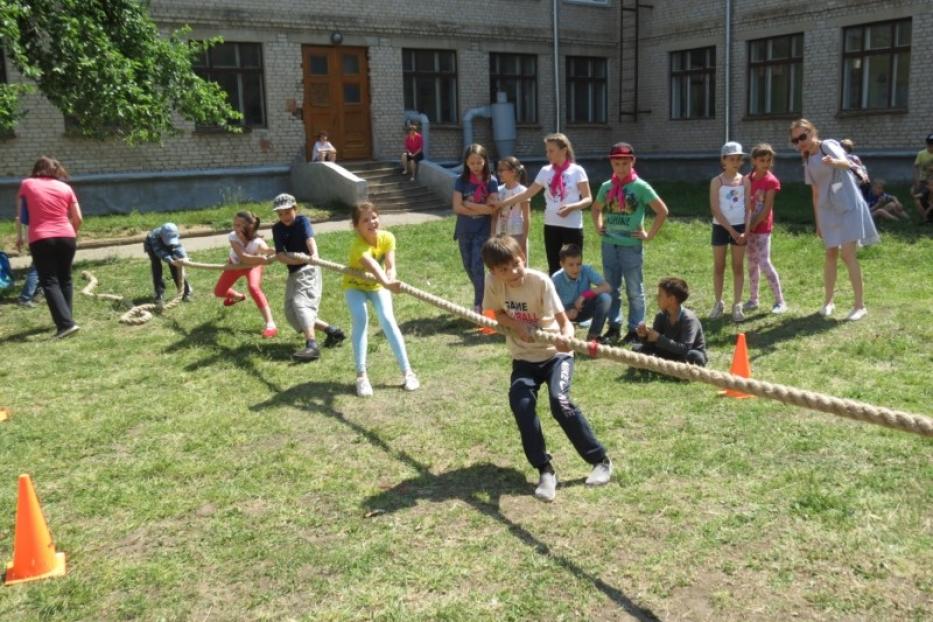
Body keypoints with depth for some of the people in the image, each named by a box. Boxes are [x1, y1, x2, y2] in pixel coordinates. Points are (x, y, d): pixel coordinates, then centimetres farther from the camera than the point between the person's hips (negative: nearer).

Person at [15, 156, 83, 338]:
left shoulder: (27, 184, 8)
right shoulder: (65, 187, 9)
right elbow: (78, 218, 7)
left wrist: (19, 236, 32)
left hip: (40, 239, -2)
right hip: (66, 237, 2)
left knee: (49, 282, -3)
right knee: (64, 279, 17)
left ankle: (66, 323, -17)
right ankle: (65, 320, 21)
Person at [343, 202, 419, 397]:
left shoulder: (387, 238, -22)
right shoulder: (358, 245, -36)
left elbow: (390, 266, -32)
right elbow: (373, 266, -55)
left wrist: (390, 280, -54)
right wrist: (388, 284, -72)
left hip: (378, 285, 2)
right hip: (355, 285, -2)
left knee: (388, 319, -18)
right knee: (361, 320, -26)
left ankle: (407, 372, -11)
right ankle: (361, 376, -19)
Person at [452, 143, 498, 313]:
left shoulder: (491, 181, -6)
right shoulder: (461, 181, -3)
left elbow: (492, 208, -15)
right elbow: (457, 207, -11)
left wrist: (468, 204, -14)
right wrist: (480, 209, -14)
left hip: (482, 231, -3)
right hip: (464, 230, 3)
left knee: (477, 266, -9)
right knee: (468, 266, 13)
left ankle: (479, 305, -2)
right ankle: (482, 294, 35)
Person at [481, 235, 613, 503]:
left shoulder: (540, 281, -22)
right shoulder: (493, 283, -12)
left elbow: (563, 320, -26)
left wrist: (566, 336, -49)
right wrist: (515, 324, -18)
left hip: (555, 353, -3)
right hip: (523, 358, 4)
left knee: (559, 402, -24)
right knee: (521, 406, -18)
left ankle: (600, 460, -5)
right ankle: (545, 470, -2)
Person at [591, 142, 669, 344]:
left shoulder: (640, 187, -7)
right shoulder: (606, 187, 6)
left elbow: (662, 211, -6)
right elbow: (596, 208, 25)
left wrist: (649, 235, -7)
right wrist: (599, 227, 10)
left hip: (631, 245, -4)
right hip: (609, 244, 5)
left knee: (634, 290, 4)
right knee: (611, 289, 11)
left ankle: (635, 329, 11)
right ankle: (614, 327, 21)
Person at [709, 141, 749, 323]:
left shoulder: (744, 181, 2)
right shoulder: (717, 182, -5)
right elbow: (715, 210, -10)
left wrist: (746, 231, -10)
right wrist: (731, 231, -13)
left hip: (740, 227, 2)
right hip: (721, 227, -1)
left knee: (738, 267, 5)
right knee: (719, 266, 6)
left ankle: (737, 305, 11)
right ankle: (718, 303, 18)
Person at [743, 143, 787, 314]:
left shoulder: (771, 181, -11)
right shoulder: (748, 179, 6)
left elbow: (767, 209, -14)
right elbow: (747, 204, 7)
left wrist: (753, 224, -14)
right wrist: (747, 226, -2)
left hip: (763, 228, -6)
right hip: (750, 227, 6)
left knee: (764, 263, -10)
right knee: (752, 263, 12)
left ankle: (780, 301, -2)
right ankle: (753, 299, 22)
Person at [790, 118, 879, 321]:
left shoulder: (828, 145, -8)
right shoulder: (808, 161, 10)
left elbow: (846, 163, -29)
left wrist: (834, 162, -52)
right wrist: (817, 221, 13)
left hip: (847, 205, -6)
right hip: (827, 210, 6)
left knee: (847, 254, -10)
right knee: (831, 254, 10)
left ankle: (860, 305, -4)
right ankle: (828, 301, 21)